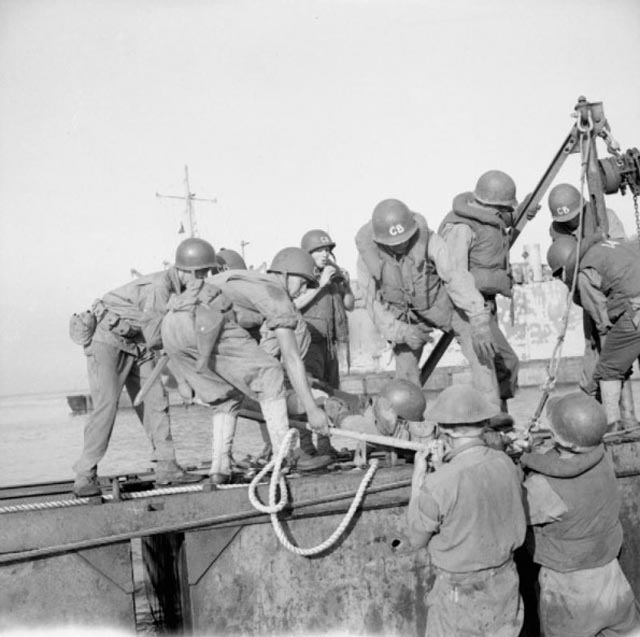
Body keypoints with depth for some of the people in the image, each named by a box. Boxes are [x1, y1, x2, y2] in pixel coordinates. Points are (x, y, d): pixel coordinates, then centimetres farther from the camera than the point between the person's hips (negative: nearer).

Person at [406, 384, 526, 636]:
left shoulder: (438, 484, -29)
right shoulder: (506, 464, -13)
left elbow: (417, 539, -11)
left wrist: (418, 477, -4)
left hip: (460, 592, -4)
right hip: (505, 585, 5)